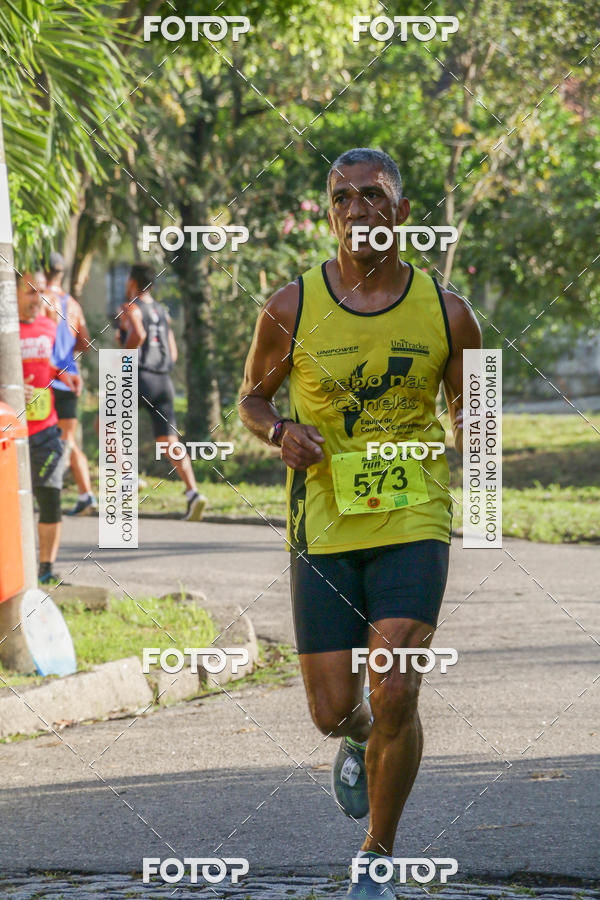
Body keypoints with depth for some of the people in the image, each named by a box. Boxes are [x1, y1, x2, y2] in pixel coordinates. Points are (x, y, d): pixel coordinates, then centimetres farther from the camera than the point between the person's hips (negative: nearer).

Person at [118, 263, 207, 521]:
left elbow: (138, 335, -24)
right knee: (169, 443, -1)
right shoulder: (162, 312, 19)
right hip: (163, 381, 6)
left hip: (140, 378, -6)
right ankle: (192, 492, -19)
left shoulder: (130, 309, -2)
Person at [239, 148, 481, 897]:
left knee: (395, 697, -14)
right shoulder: (291, 308, -4)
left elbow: (467, 408, 15)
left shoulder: (446, 314, -1)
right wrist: (280, 431, -10)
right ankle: (361, 740, 43)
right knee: (332, 711, 3)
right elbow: (252, 397, 10)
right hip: (324, 528, 1)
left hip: (413, 525, -1)